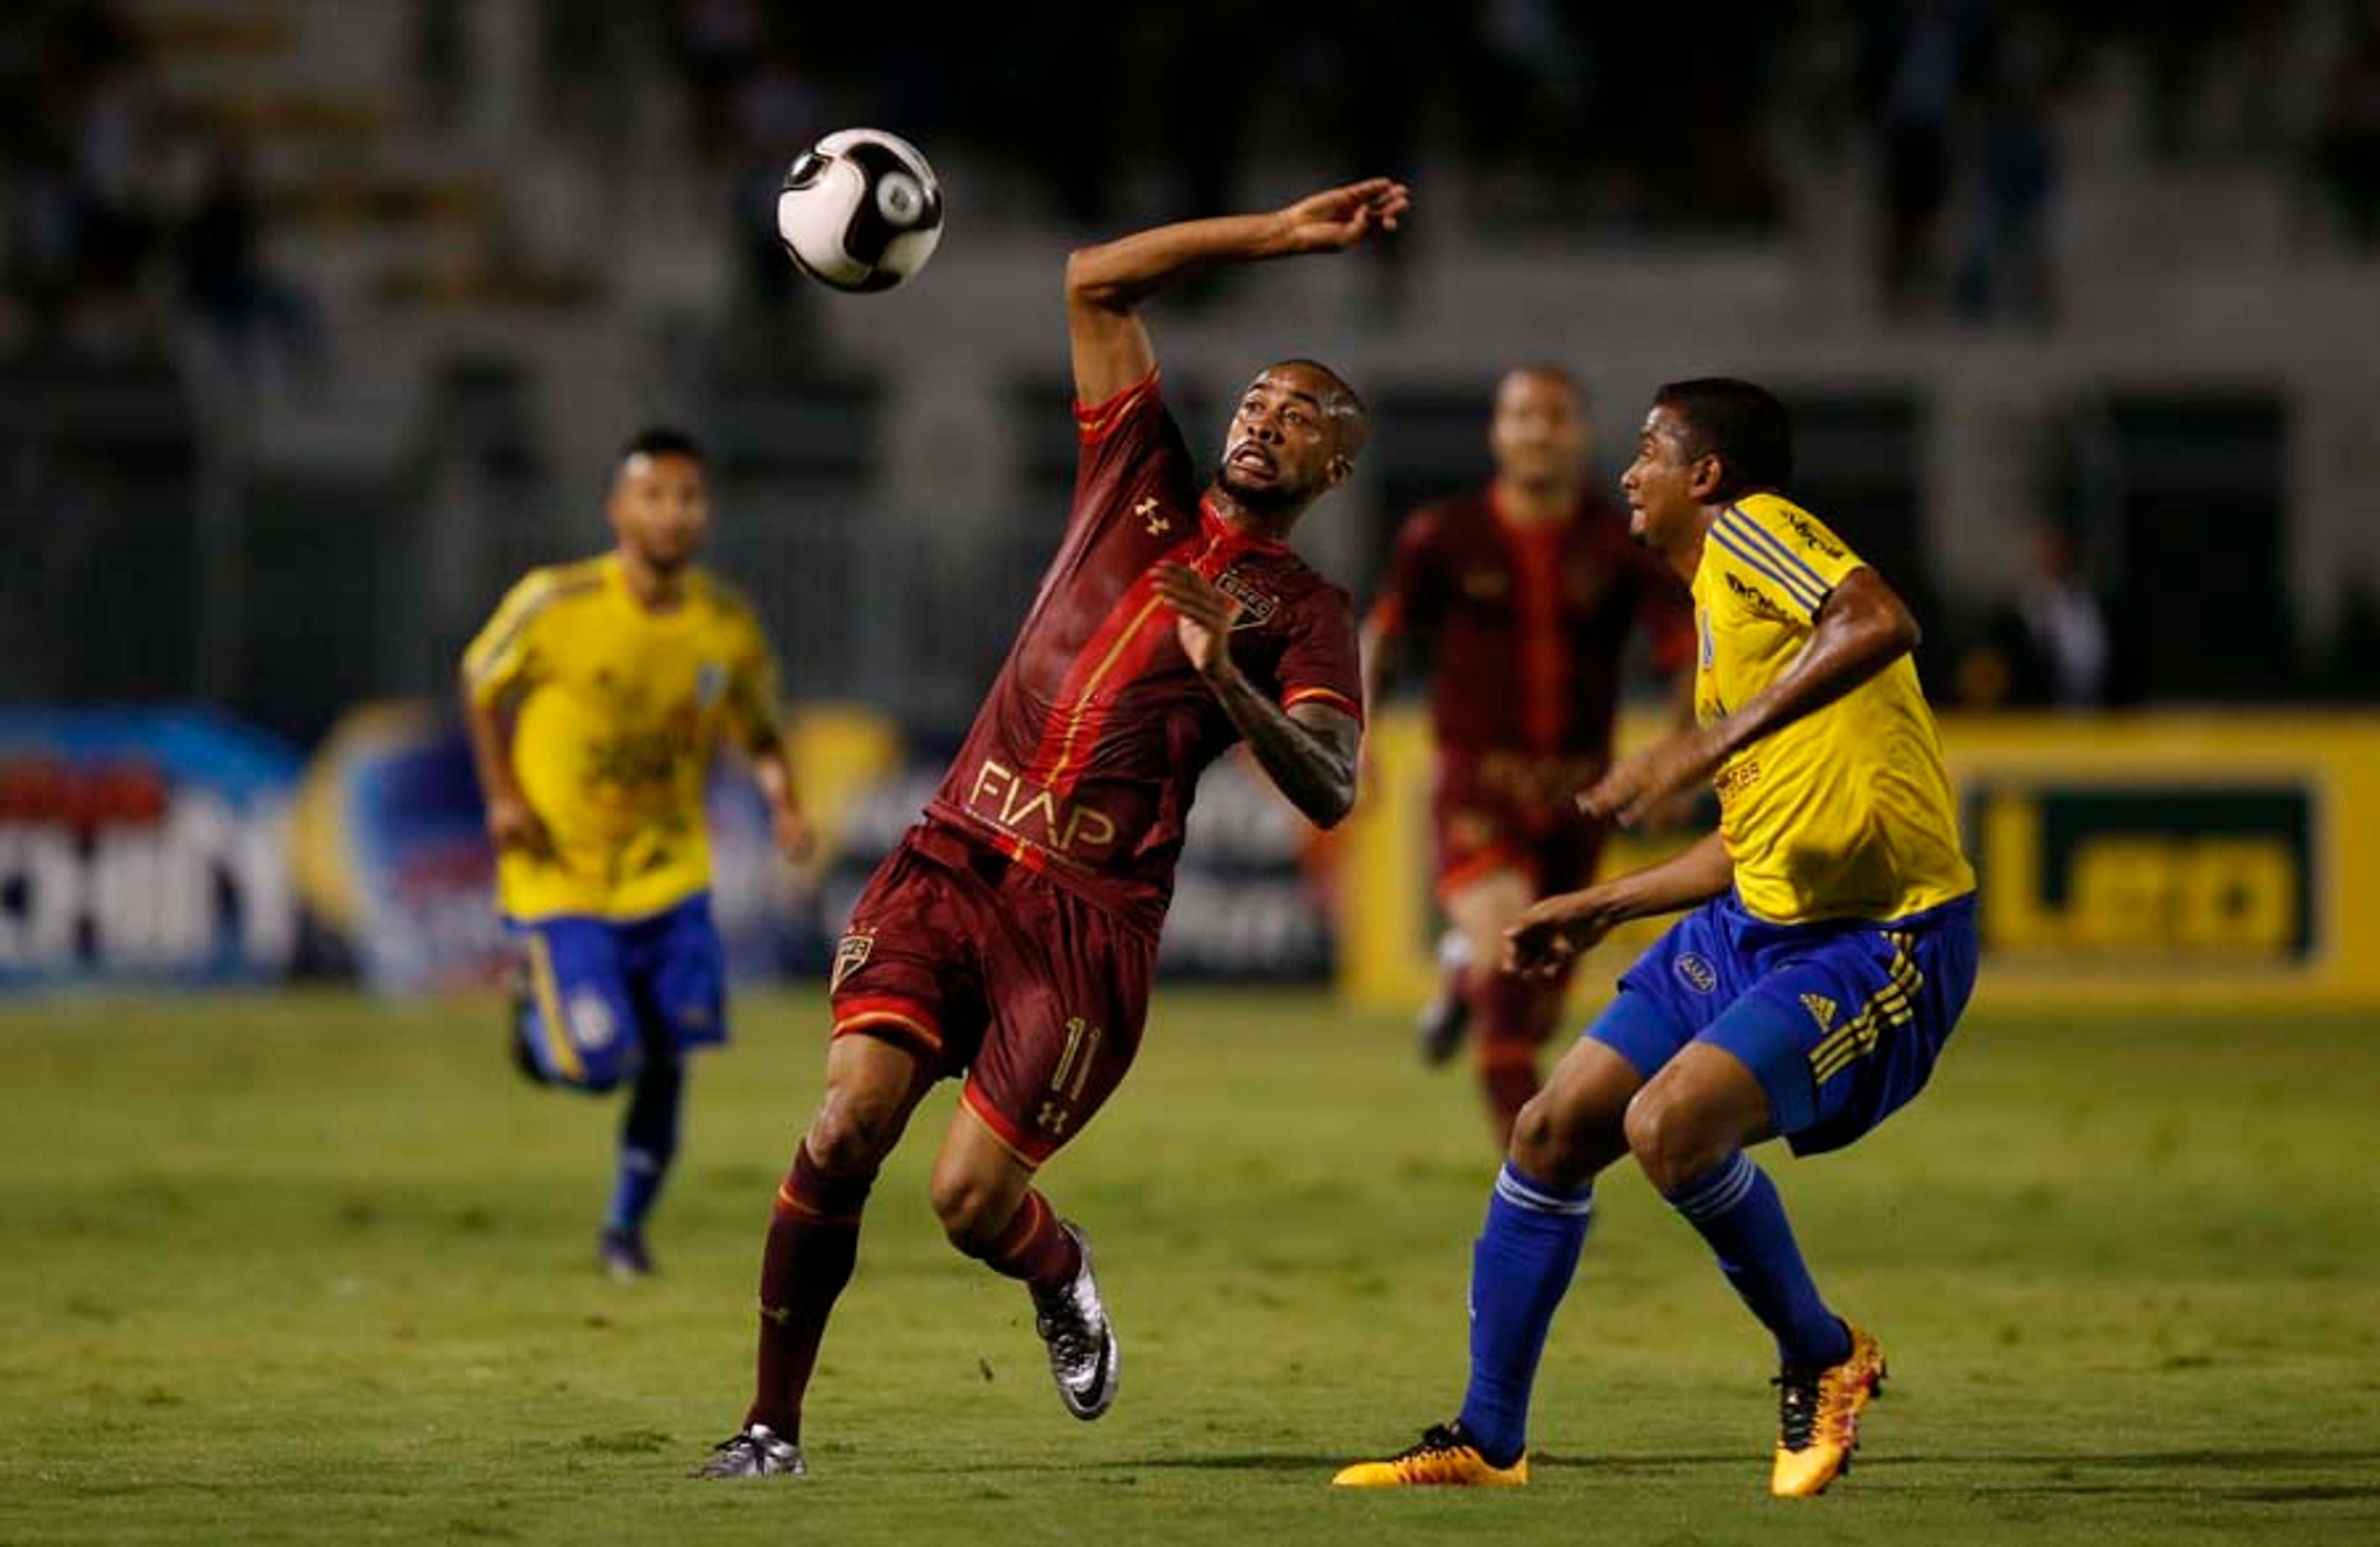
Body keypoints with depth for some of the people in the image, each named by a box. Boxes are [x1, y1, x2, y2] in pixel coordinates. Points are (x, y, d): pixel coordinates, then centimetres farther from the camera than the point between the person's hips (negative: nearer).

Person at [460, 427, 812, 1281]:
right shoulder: (554, 604, -16)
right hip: (559, 876, -3)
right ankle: (535, 1016, 25)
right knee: (597, 1063, -12)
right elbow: (482, 684, 1)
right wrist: (502, 795, -9)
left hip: (668, 873, 3)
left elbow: (757, 729, 8)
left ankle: (627, 1226, 21)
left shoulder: (729, 626, -6)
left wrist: (783, 801, -12)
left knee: (665, 1057, 0)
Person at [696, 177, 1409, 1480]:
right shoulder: (1142, 484, 14)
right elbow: (1094, 283, 13)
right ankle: (772, 1425, -7)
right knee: (850, 1118, -17)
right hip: (951, 860, 3)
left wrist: (1225, 680, -26)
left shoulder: (1305, 614, 5)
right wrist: (1274, 237, 7)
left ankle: (1062, 1278, 27)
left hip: (1089, 918, -3)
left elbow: (1329, 795, -11)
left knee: (970, 1201, -10)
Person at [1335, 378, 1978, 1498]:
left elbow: (1879, 623, -32)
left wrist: (1710, 742, -35)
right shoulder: (1716, 605, 17)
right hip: (1755, 923, 10)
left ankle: (1824, 1362, -3)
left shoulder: (1751, 530, -11)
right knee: (1551, 1132, 5)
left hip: (1877, 943, -10)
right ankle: (1487, 1442, 17)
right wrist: (1602, 909, 27)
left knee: (1669, 1123, -27)